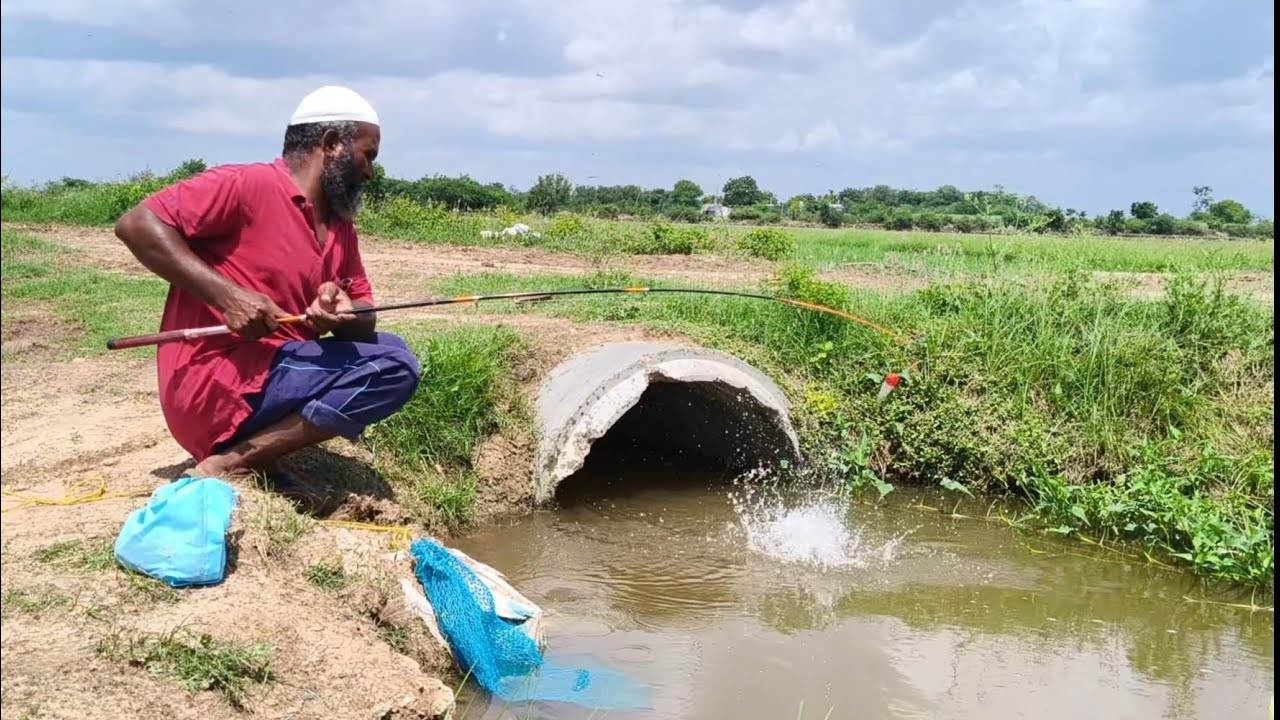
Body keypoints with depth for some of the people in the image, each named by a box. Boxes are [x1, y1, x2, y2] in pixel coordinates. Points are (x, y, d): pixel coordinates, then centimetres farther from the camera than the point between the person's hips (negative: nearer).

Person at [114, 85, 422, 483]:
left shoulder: (340, 226, 14)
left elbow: (365, 321, 12)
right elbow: (136, 224, -14)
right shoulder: (247, 184, -9)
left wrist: (346, 317, -13)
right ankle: (230, 464, -13)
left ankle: (249, 451, -4)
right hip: (215, 386, -8)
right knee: (395, 365, -15)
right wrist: (227, 294, -23)